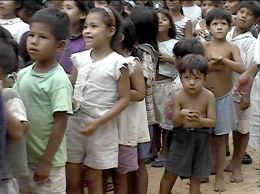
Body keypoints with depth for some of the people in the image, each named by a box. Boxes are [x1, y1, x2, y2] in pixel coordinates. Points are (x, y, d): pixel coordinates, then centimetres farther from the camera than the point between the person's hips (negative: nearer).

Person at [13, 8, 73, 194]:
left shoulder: (58, 79, -16)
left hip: (47, 160, -6)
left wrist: (46, 162, -15)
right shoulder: (23, 74, 2)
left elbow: (60, 123, -16)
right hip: (23, 156, 6)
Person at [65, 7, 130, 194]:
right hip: (74, 122, 4)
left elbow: (124, 99, -10)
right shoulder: (79, 58, 3)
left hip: (101, 127, -4)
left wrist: (98, 122, -16)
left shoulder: (117, 63, -11)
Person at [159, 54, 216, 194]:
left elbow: (212, 122, -9)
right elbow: (175, 123, -6)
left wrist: (199, 119, -28)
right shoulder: (178, 96, -10)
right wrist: (181, 114, -28)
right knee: (170, 173, 5)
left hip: (200, 139, 0)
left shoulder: (208, 96, -11)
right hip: (180, 137, 0)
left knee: (196, 177, 10)